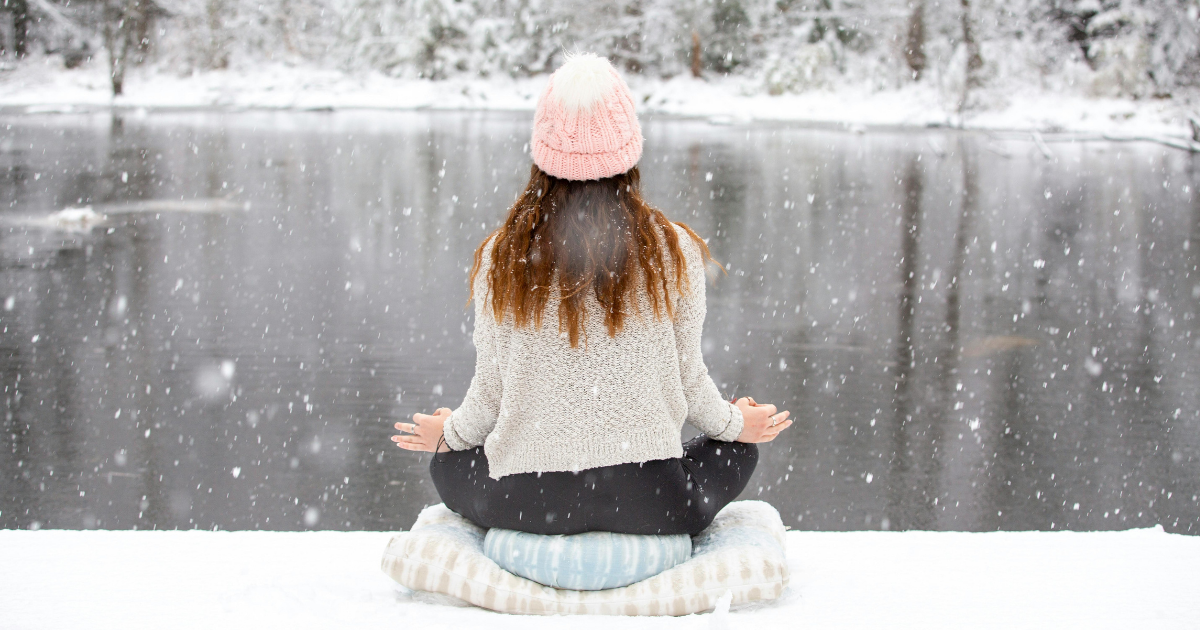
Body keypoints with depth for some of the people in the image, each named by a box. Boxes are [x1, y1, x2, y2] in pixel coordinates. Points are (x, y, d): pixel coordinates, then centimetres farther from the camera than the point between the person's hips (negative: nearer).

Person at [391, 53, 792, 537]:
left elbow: (490, 391, 3)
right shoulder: (675, 252, -6)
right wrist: (736, 423, 25)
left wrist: (449, 433, 26)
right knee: (736, 450, 30)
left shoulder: (501, 257, -4)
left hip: (527, 504, 0)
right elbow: (689, 382, 2)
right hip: (649, 502, 0)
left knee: (447, 463, 33)